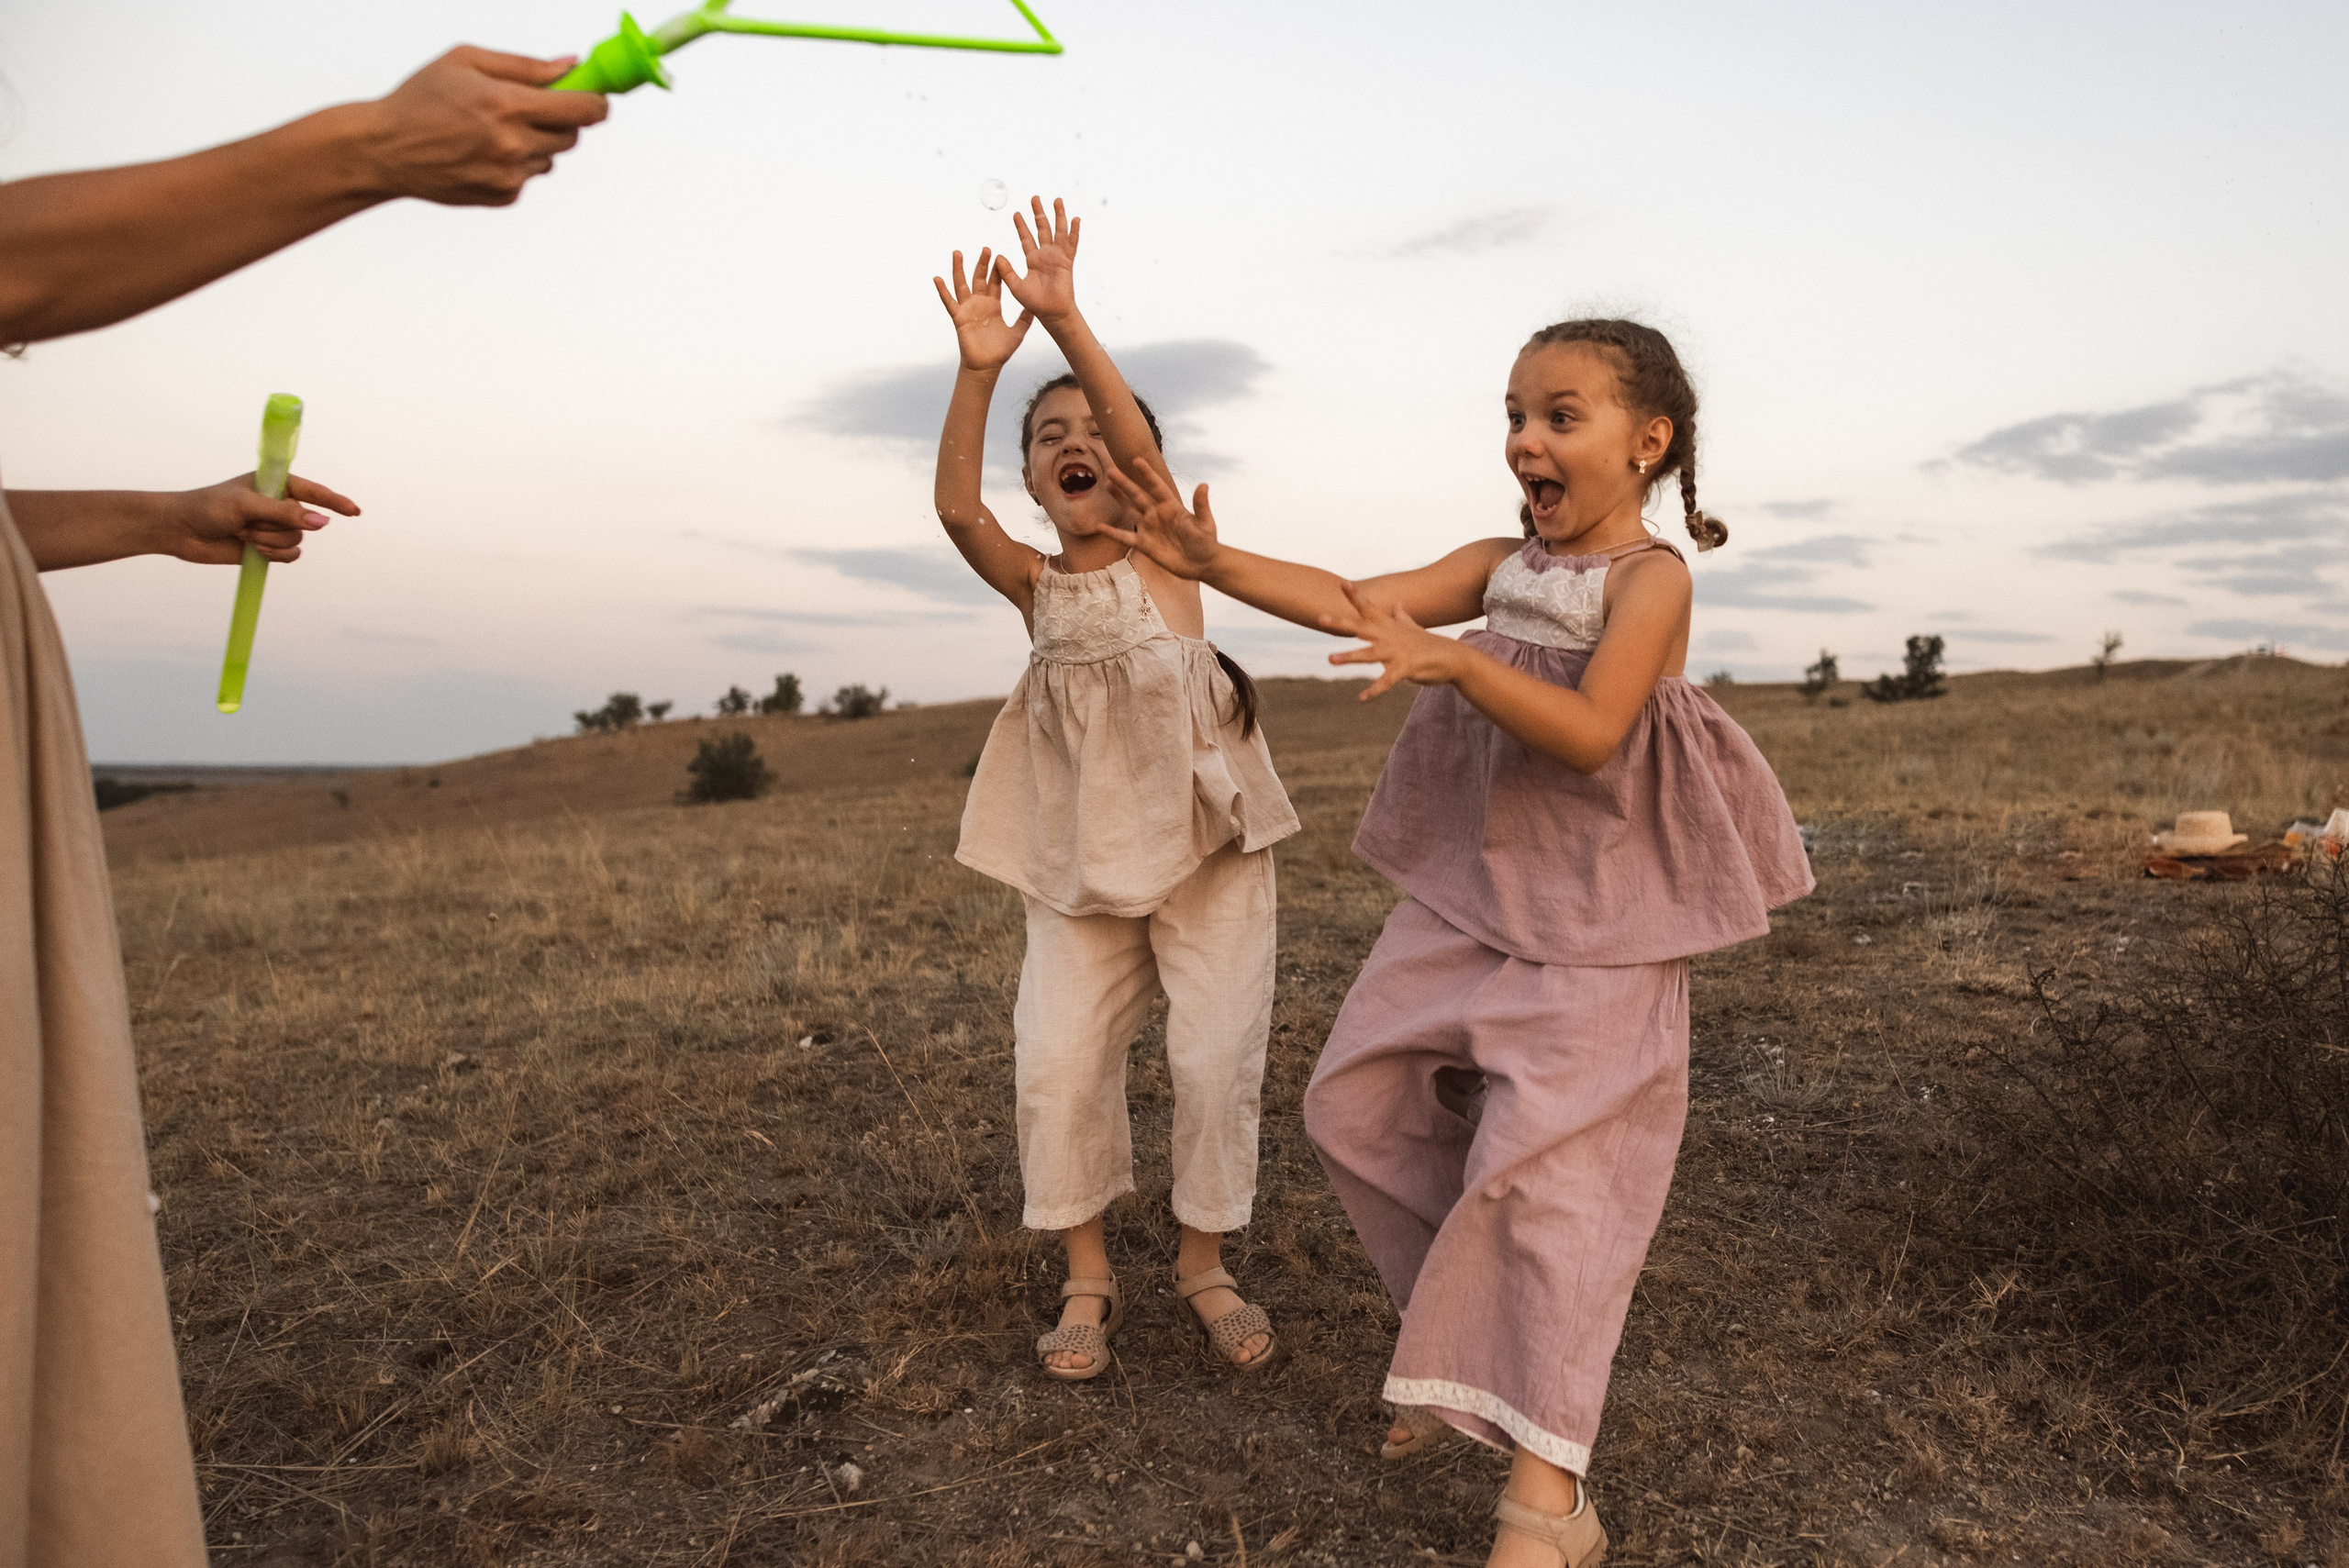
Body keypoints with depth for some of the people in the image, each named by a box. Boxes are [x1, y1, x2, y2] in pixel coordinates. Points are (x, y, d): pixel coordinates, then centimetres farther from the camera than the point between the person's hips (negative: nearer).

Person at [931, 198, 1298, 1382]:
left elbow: (1140, 445, -20)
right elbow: (954, 506, -15)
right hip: (1081, 859, 2)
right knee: (1055, 1063, -4)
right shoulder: (1034, 586, 4)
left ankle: (1204, 1262, 20)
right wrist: (978, 368, -28)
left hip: (1205, 845, -2)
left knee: (1218, 1058, -2)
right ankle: (1087, 1275, 15)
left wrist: (1066, 320, -32)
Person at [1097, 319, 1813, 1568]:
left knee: (1541, 1162, -11)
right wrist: (1212, 562, -15)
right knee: (1355, 1102, 8)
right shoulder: (1500, 563, 7)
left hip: (1591, 919, -7)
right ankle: (1467, 1346, 29)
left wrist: (1453, 661, -36)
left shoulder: (1653, 576, -11)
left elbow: (1591, 731, -24)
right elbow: (1357, 603, -4)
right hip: (1470, 894, 7)